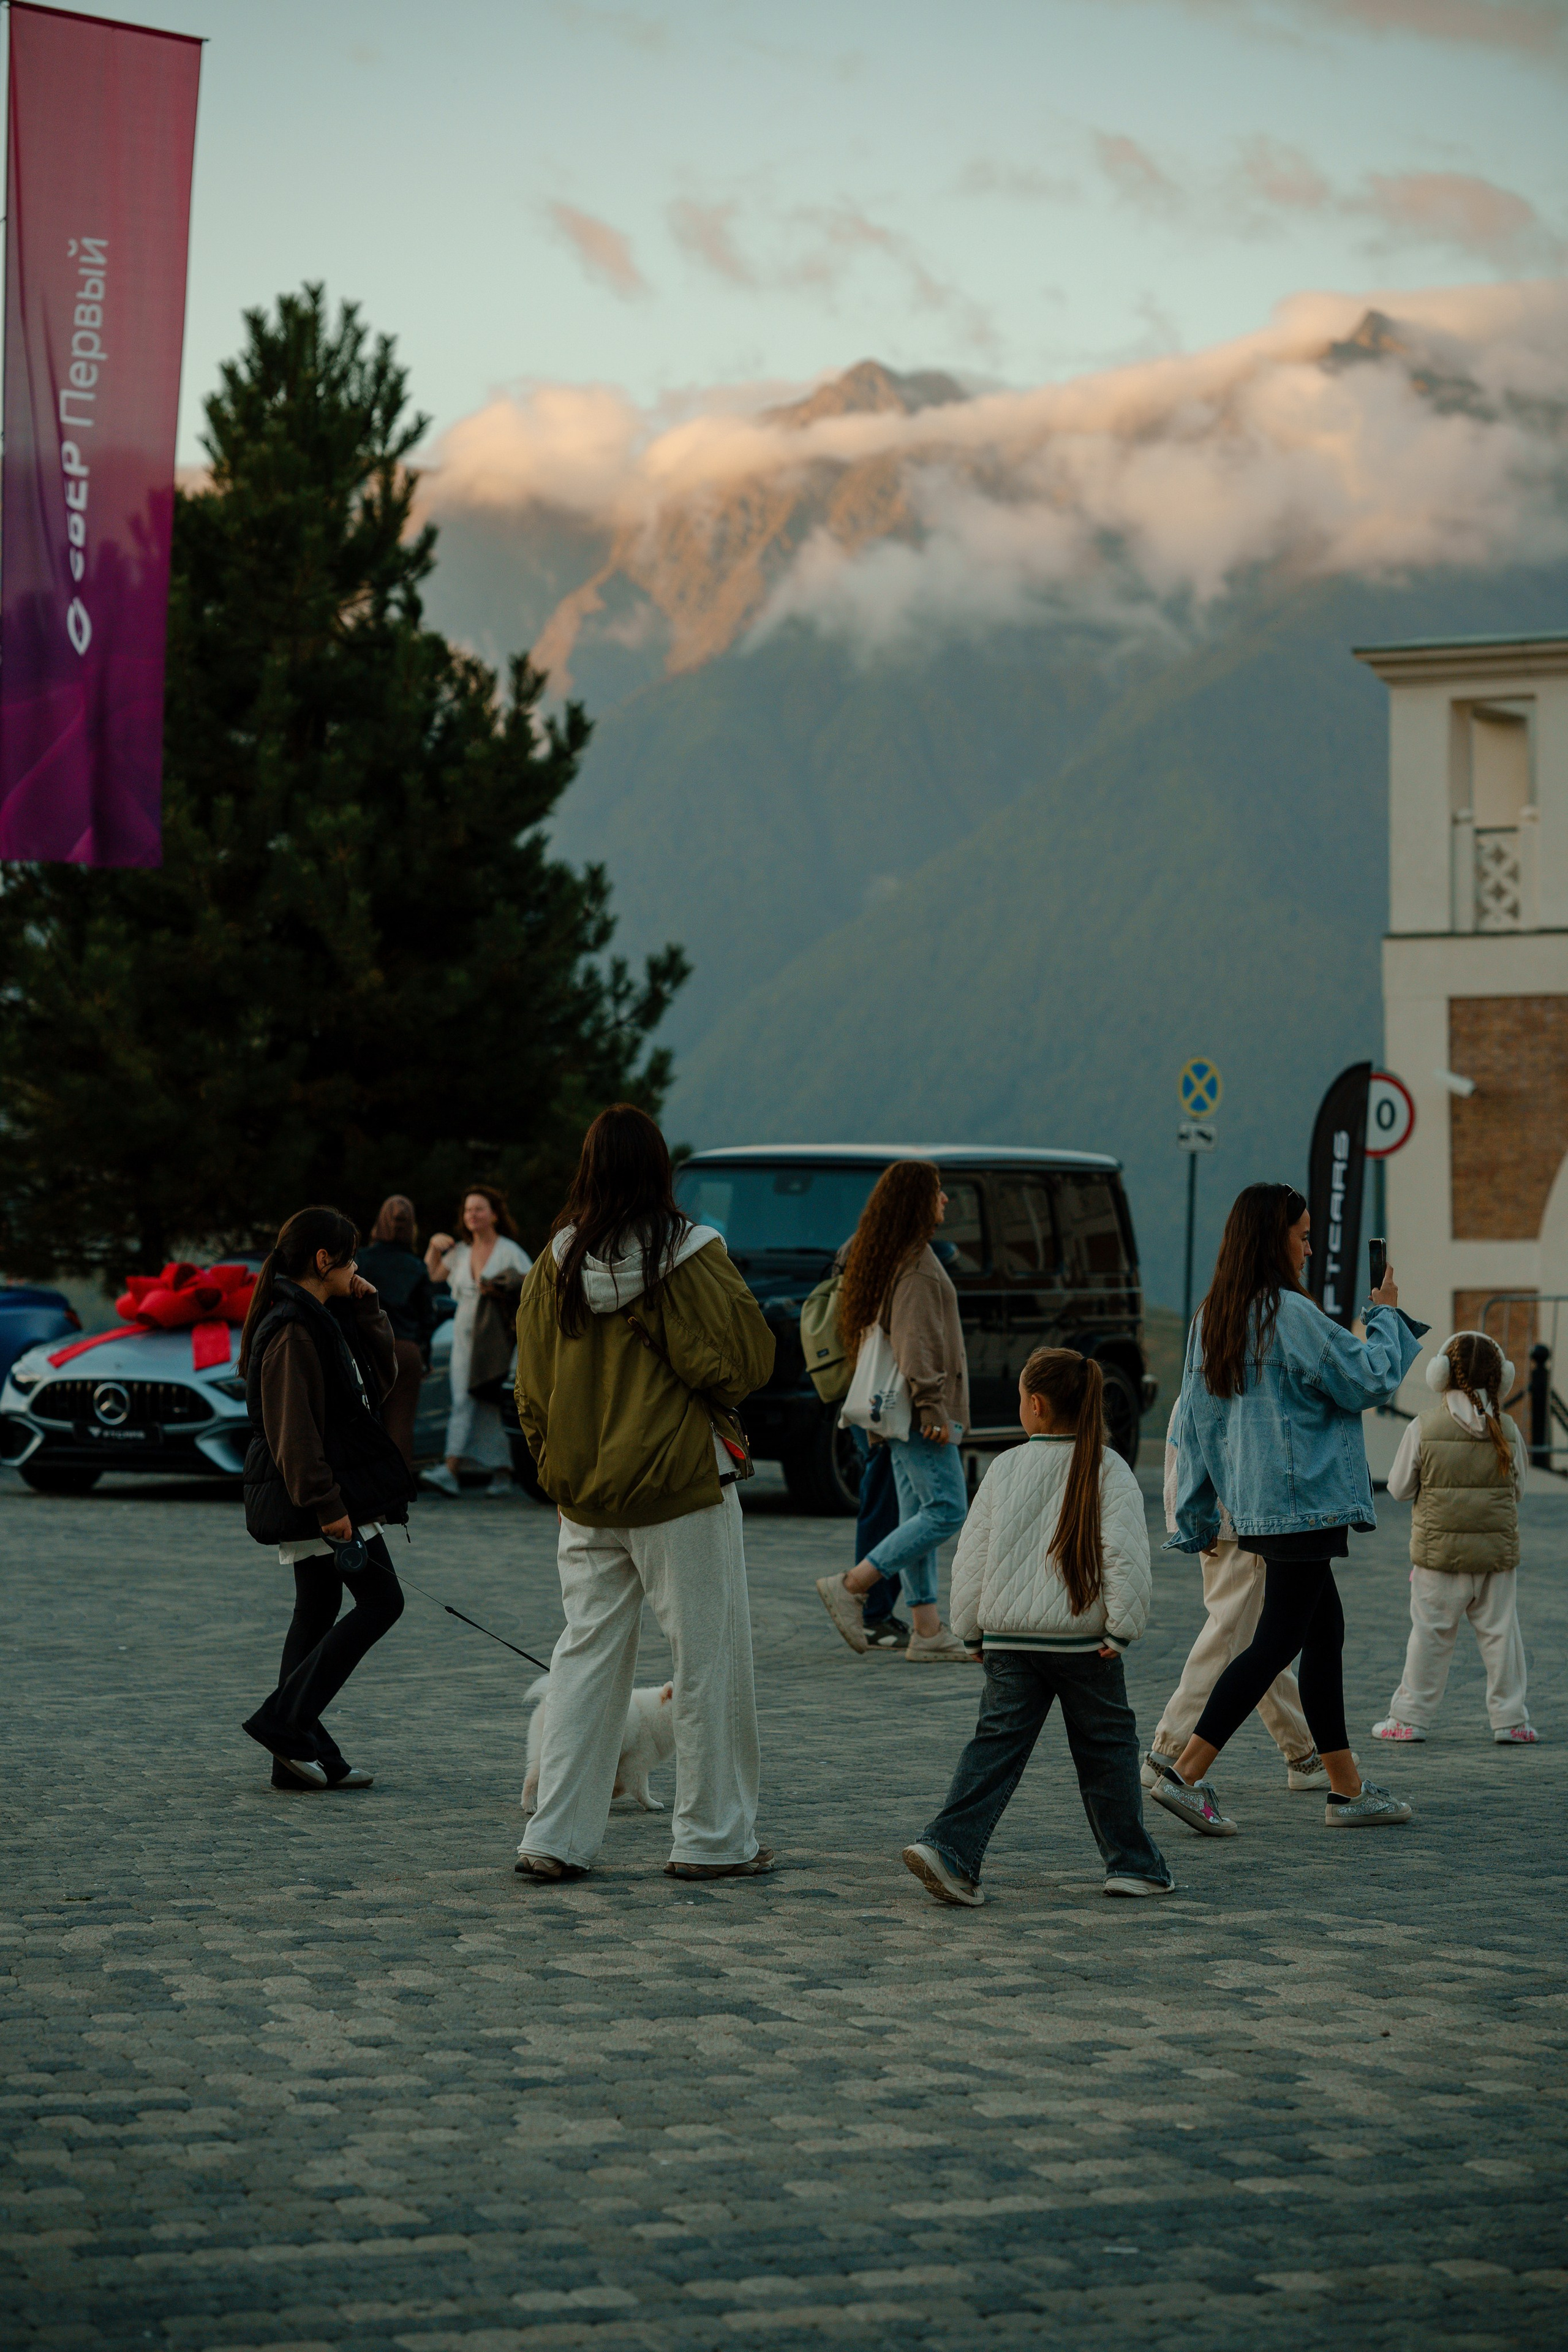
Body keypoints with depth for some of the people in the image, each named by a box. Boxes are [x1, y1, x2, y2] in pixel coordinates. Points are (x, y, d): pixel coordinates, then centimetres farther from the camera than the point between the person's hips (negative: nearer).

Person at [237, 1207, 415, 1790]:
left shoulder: (323, 1320, 14)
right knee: (381, 1600, -7)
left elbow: (382, 1373, 20)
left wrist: (365, 1307, 10)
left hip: (314, 1499, 10)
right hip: (320, 1494, -10)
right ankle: (284, 1720, -10)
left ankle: (306, 1754, 12)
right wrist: (327, 1504, -24)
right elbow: (293, 1428, -22)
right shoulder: (294, 1331, -17)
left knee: (318, 1612, 10)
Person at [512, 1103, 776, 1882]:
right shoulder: (691, 1256, -12)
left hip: (583, 1495, 4)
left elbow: (532, 1387, 7)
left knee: (586, 1655, 11)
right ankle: (713, 1839, 9)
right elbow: (749, 1358, -7)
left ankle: (556, 1838, 8)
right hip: (682, 1493, -4)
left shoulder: (557, 1263, 0)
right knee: (708, 1657, 5)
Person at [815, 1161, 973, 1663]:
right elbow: (916, 1340, -19)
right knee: (947, 1511, -11)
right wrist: (933, 1407, -20)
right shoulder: (917, 1263, -13)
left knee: (919, 1515, 8)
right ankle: (851, 1586, -12)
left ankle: (928, 1631, 6)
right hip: (918, 1411, -11)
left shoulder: (888, 1258, 17)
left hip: (902, 1410, 11)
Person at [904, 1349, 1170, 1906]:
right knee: (1106, 1749, 10)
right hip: (1083, 1638, -2)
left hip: (1008, 1636, 2)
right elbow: (1125, 1553, -13)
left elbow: (972, 1555, 6)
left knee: (997, 1745, 1)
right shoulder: (1107, 1470, -4)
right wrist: (1121, 1628, -8)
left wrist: (972, 1630, 15)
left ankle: (948, 1848, -14)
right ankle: (1133, 1865, 17)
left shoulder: (1006, 1468, 4)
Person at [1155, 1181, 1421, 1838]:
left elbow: (1196, 1421, 13)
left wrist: (1197, 1519, 17)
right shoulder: (1290, 1314, -17)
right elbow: (1370, 1379, -10)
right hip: (1301, 1499, -9)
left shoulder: (1212, 1317, 9)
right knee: (1277, 1641, -6)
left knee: (1326, 1631, 14)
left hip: (1254, 1504, 9)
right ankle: (1186, 1774, -10)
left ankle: (1347, 1790, 15)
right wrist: (1385, 1317, 7)